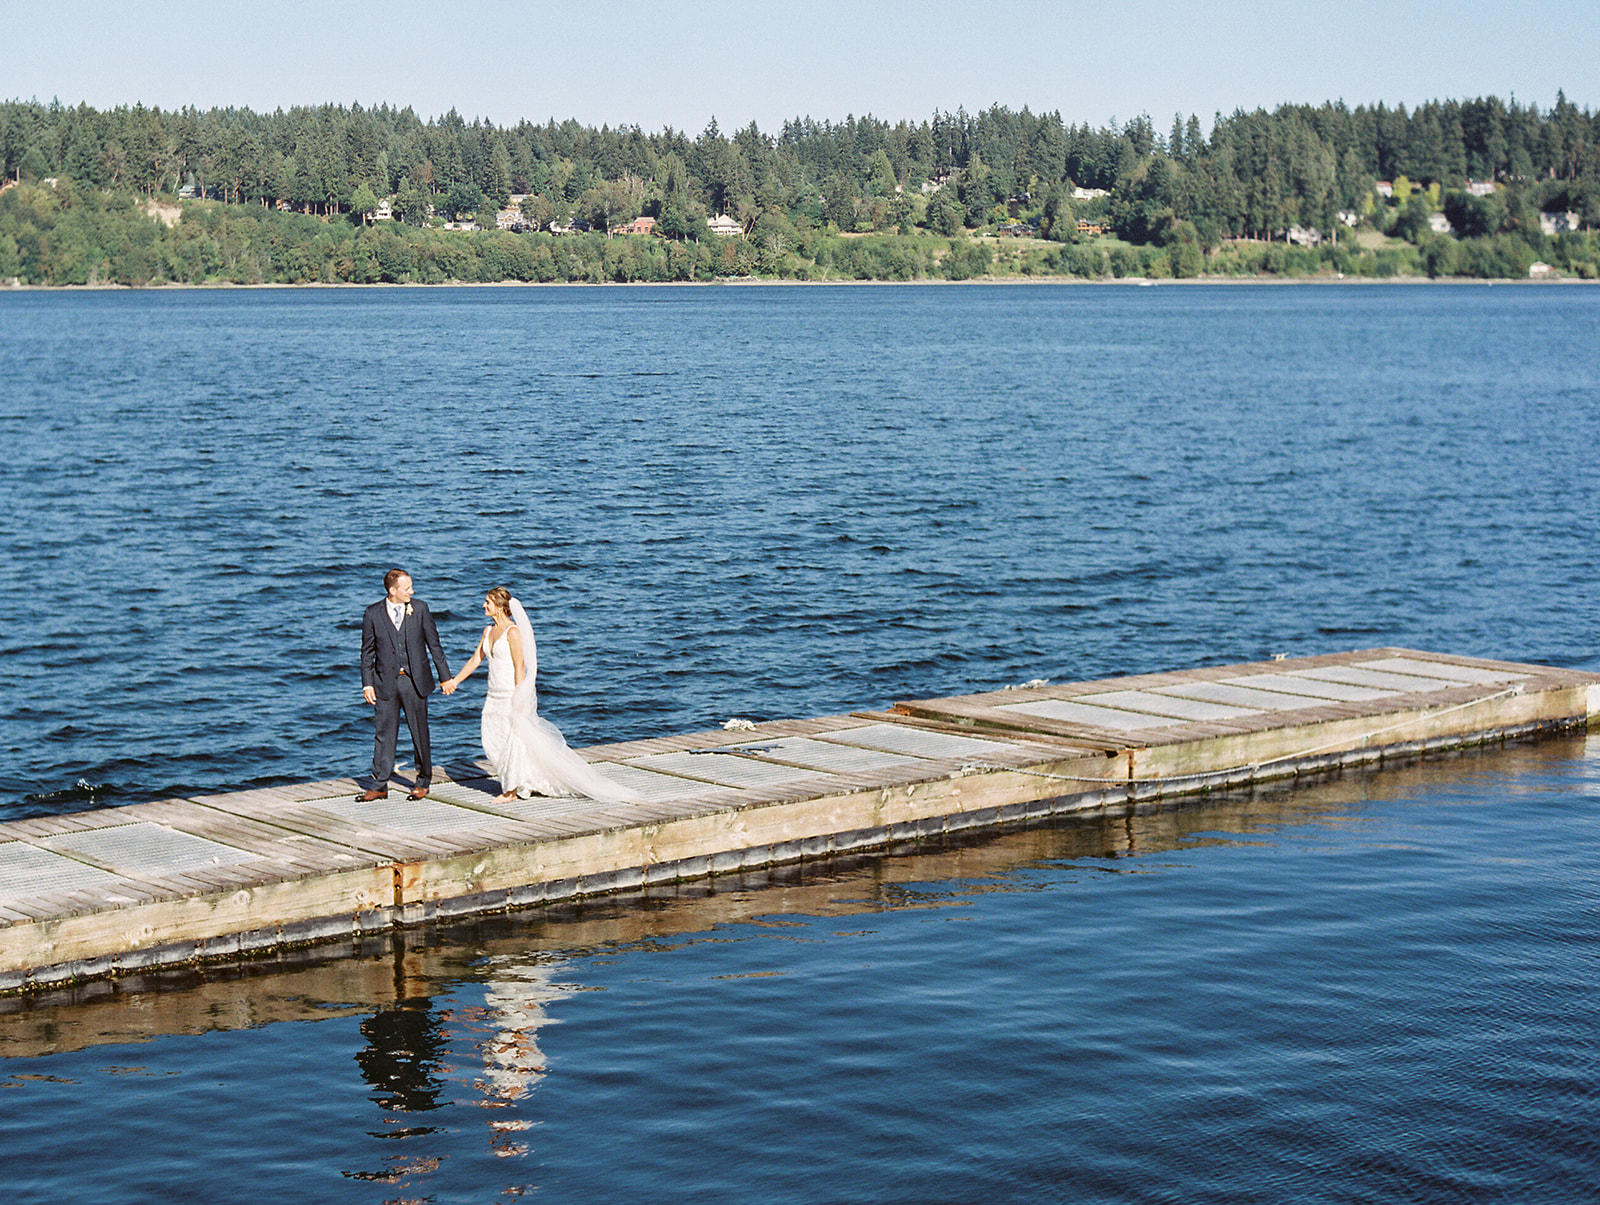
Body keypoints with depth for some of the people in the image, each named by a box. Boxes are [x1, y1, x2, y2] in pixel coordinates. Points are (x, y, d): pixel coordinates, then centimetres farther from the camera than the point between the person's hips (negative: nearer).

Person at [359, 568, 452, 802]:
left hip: (415, 681, 0)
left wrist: (445, 676, 6)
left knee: (420, 732, 7)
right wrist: (367, 684, -1)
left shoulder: (420, 608, 1)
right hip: (385, 683, 0)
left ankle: (423, 782, 20)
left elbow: (433, 644, 6)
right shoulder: (373, 614, -2)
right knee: (384, 733, 3)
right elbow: (367, 652, 4)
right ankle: (379, 786, 10)